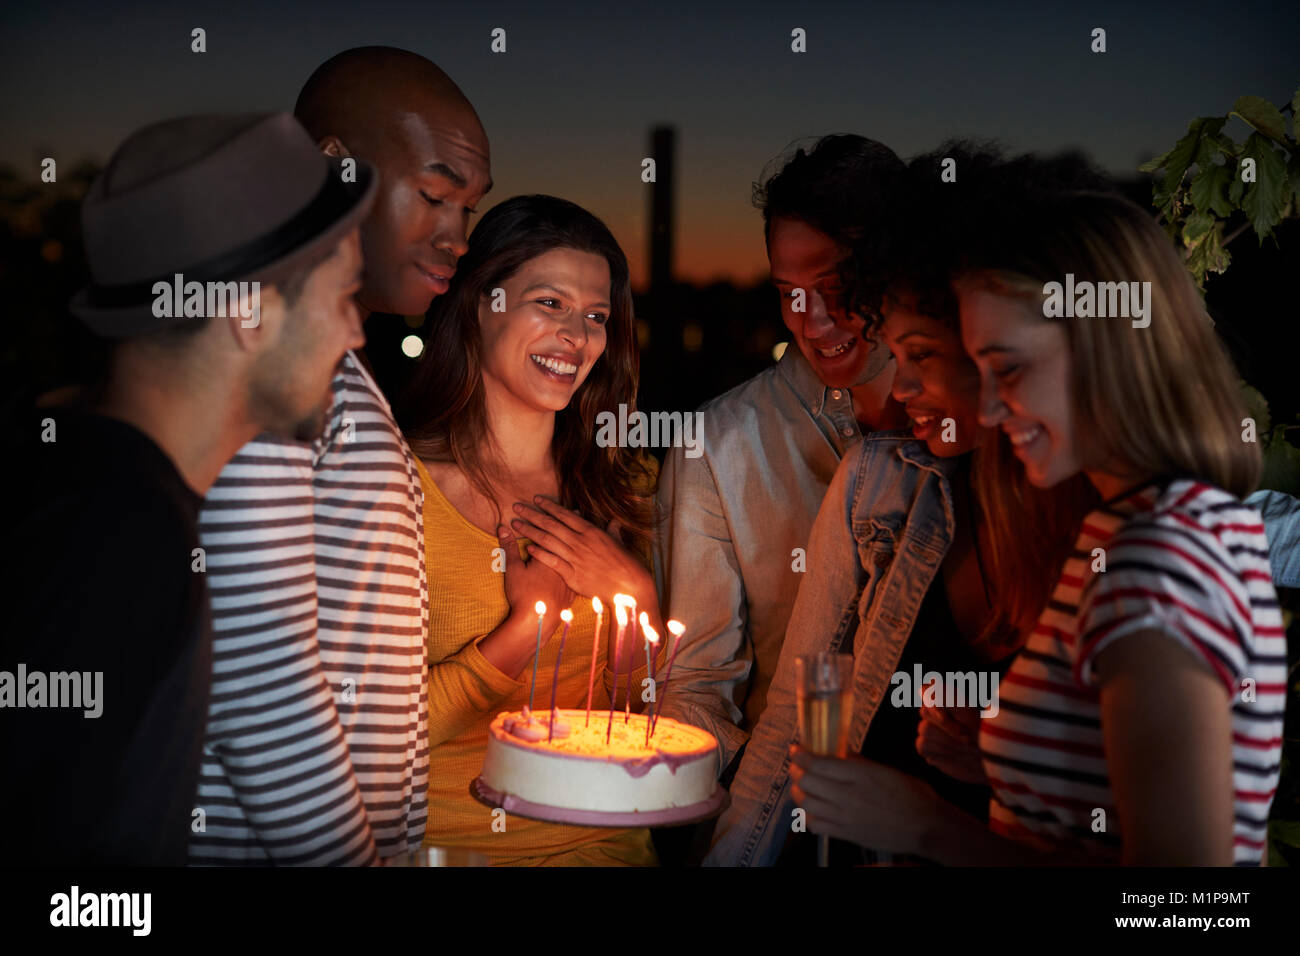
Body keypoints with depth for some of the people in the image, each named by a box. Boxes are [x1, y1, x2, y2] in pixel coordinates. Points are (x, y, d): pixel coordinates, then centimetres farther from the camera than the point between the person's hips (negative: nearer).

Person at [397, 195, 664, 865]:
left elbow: (648, 715, 12)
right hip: (435, 842, -3)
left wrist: (634, 593, -4)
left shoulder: (626, 486, 9)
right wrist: (529, 623, -10)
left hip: (596, 842, 3)